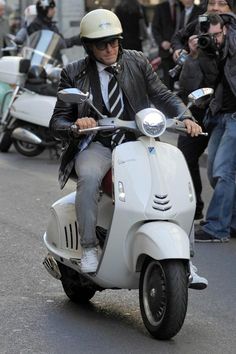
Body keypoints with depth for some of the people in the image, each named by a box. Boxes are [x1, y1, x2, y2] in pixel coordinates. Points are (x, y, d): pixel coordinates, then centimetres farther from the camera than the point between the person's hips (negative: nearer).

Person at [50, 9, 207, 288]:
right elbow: (57, 121, 1)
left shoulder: (137, 62, 7)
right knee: (89, 177, -37)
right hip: (96, 146, -2)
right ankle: (89, 248, -24)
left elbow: (162, 95, 9)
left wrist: (185, 117, -11)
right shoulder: (74, 74, 1)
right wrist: (75, 126, -23)